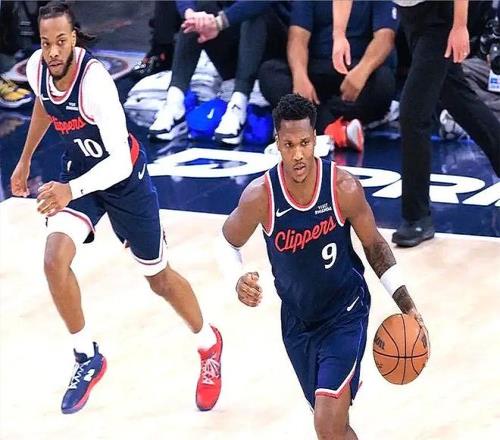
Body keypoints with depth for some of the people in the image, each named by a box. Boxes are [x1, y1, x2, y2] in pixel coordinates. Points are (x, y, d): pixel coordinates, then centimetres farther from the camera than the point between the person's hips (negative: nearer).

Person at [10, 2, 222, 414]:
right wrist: (25, 160, 19)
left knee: (159, 278, 12)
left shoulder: (94, 81, -36)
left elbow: (120, 162, -40)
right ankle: (88, 358, 0)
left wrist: (71, 190, -55)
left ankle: (209, 346, 41)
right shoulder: (37, 67, -16)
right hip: (78, 169, 5)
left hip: (124, 177, -5)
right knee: (55, 258, -20)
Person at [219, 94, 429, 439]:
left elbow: (374, 245, -4)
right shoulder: (261, 195, -20)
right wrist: (238, 280, -22)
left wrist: (405, 305, -8)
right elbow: (229, 242, -1)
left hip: (345, 314, -3)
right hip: (297, 320, 3)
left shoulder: (344, 188, -22)